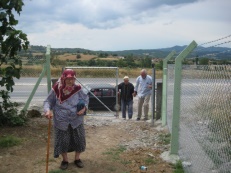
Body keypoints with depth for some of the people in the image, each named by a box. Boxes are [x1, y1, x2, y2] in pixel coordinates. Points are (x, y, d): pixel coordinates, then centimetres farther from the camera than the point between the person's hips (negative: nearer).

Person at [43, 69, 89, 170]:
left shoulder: (77, 89, -6)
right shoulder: (56, 90, -11)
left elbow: (86, 99, 10)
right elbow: (48, 101, -3)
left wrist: (84, 108, -8)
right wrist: (47, 110, -23)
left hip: (76, 120, 2)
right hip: (61, 121, -2)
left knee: (79, 139, 11)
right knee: (62, 141, 8)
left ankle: (77, 158, 36)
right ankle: (65, 160, 33)